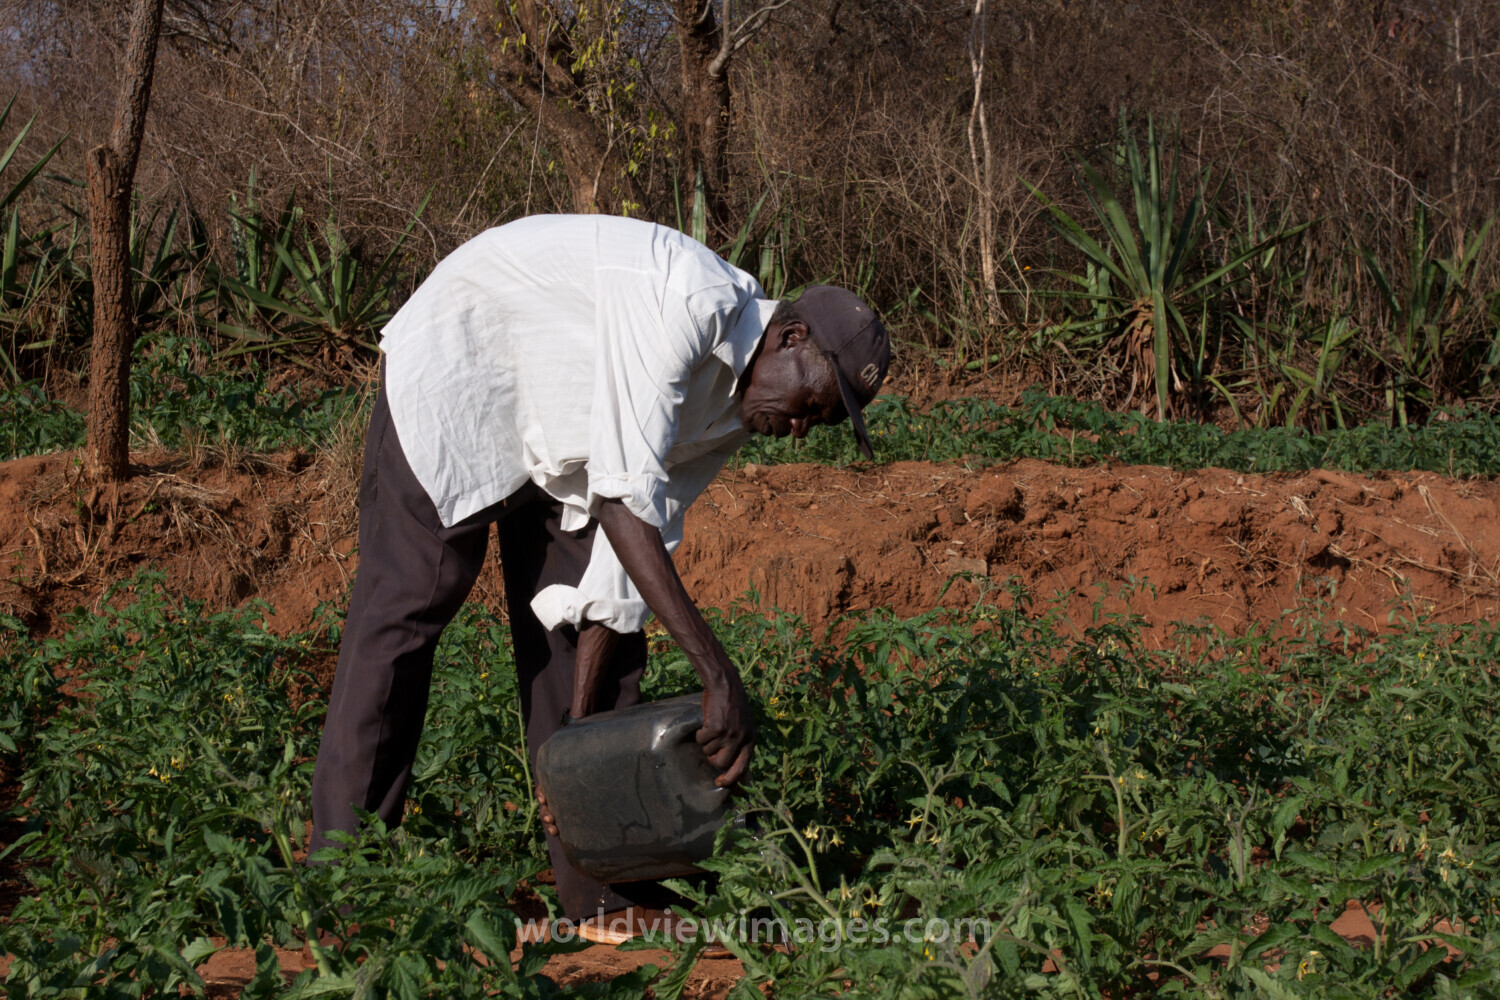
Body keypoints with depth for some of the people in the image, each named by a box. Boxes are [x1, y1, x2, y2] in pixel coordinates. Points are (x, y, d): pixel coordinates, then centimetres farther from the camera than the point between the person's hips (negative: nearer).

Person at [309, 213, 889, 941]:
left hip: (555, 437, 8)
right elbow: (620, 500, -39)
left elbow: (633, 552, -4)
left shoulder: (732, 408, -7)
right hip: (461, 368, -8)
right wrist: (716, 673, -42)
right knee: (407, 603, -10)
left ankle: (601, 892, 4)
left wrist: (581, 729, -8)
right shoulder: (690, 303, -33)